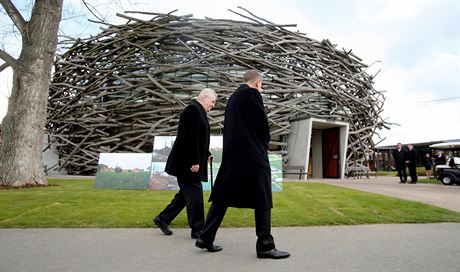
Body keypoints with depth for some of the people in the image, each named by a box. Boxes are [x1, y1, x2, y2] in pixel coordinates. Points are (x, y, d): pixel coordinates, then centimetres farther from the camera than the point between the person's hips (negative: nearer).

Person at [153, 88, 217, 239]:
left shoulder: (198, 111, 18)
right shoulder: (193, 109, -14)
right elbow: (191, 137, -22)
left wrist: (206, 155, 14)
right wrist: (195, 161, -23)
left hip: (188, 162, 11)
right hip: (187, 162, -10)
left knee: (186, 194, 17)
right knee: (195, 194, -2)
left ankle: (163, 219, 28)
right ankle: (197, 230, 9)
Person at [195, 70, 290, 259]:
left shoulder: (233, 97, 17)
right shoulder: (252, 94, -7)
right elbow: (262, 123, -9)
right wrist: (264, 145, 9)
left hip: (232, 155, 8)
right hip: (253, 155, -8)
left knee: (222, 197, 12)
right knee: (262, 201, 2)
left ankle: (206, 238, 17)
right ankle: (265, 246, 10)